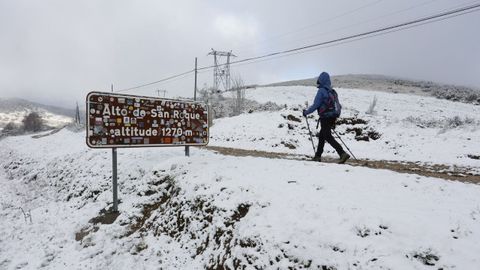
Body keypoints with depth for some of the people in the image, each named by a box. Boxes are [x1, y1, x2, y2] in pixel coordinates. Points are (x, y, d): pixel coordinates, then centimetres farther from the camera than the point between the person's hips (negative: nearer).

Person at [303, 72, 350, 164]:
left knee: (328, 137, -5)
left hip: (325, 118, -9)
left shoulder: (321, 91, -12)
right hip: (333, 118, 9)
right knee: (321, 136, 18)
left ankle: (343, 154, -15)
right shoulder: (333, 91, 14)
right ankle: (318, 156, 25)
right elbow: (338, 106, 17)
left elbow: (315, 105, -16)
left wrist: (306, 112, -1)